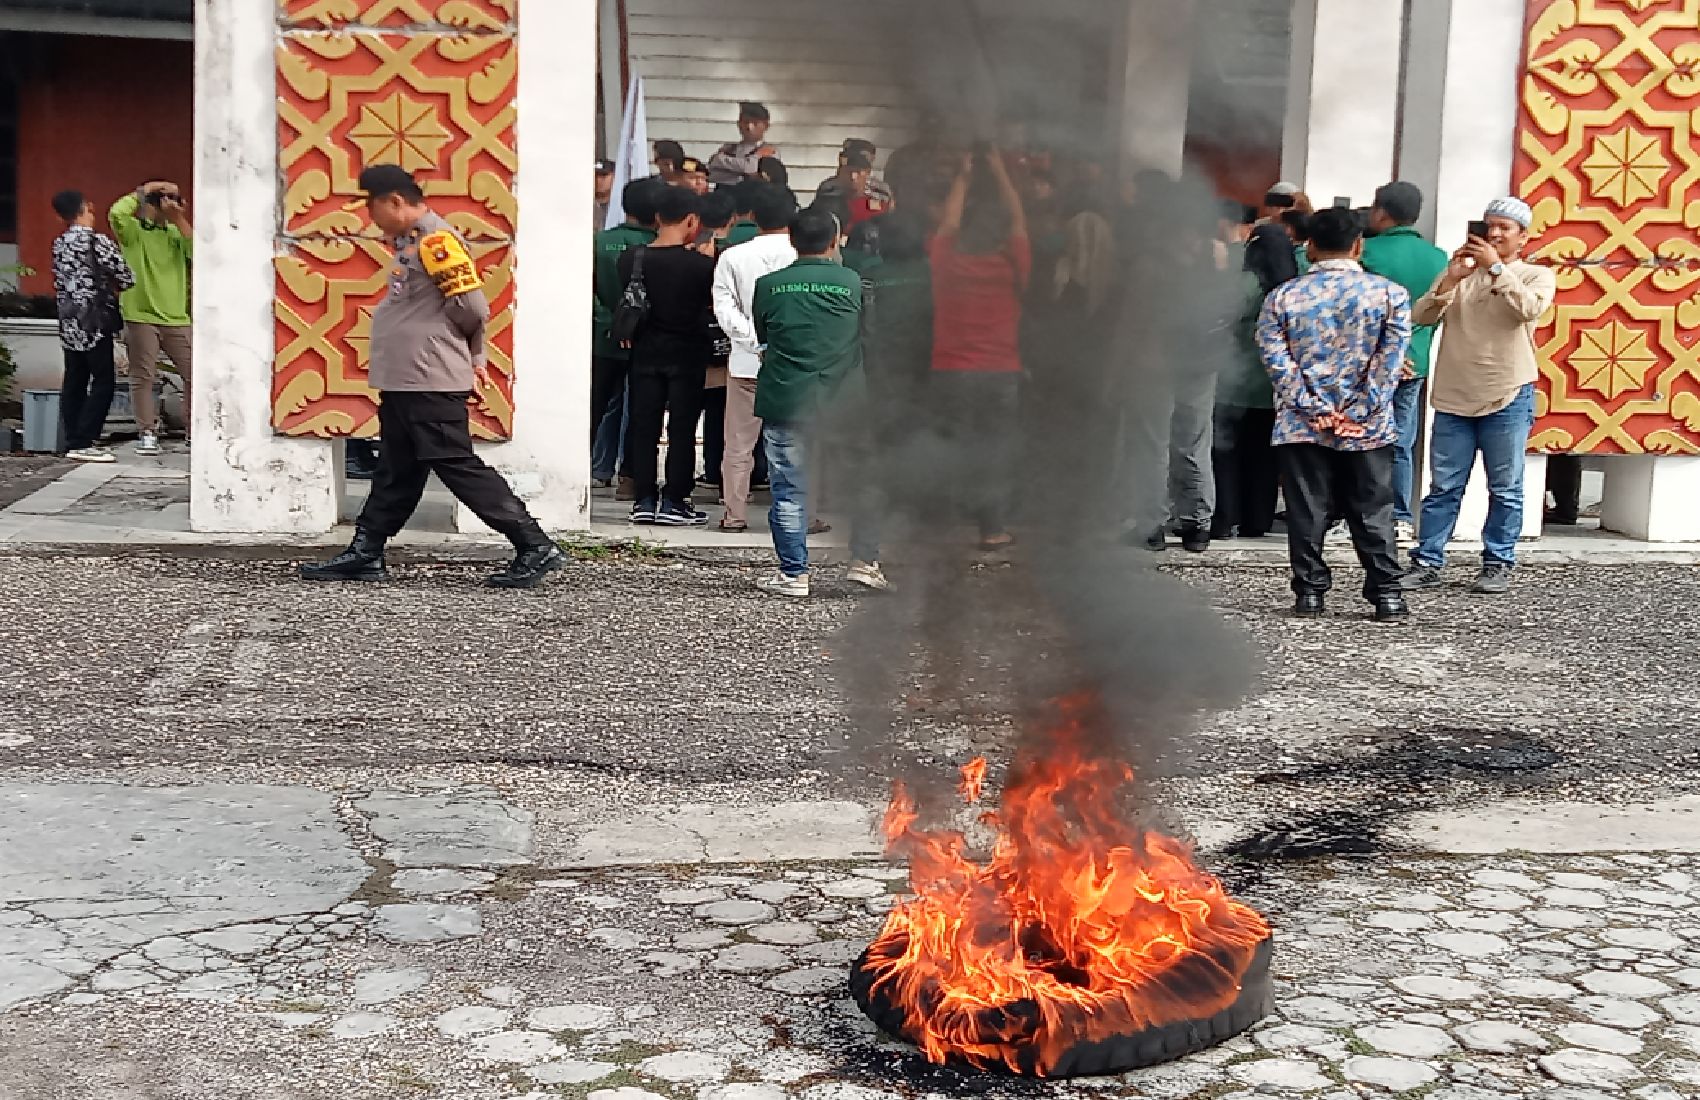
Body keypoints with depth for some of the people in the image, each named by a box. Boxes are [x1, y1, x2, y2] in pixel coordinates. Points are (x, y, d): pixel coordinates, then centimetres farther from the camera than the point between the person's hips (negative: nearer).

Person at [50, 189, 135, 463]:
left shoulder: (59, 244, 10)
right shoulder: (98, 242, -11)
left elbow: (59, 283, 15)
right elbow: (127, 278, -8)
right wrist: (113, 287, 12)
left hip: (68, 323, 7)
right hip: (95, 322, -7)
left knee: (74, 382, 9)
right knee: (103, 381, -3)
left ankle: (74, 442, 11)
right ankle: (83, 443, -9)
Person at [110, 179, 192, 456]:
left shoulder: (176, 233, 13)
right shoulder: (133, 230, 2)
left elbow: (198, 252, -5)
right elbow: (116, 213, -20)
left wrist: (179, 219, -10)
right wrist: (142, 191, -7)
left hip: (177, 319, 3)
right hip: (141, 317, -3)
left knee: (193, 374, 1)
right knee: (143, 377, -2)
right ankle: (148, 433, 4)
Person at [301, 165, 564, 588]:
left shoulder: (436, 239, -14)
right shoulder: (410, 240, 16)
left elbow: (471, 306, -18)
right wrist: (474, 358, 14)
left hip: (431, 385, -10)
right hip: (402, 382, 10)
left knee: (460, 468, -8)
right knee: (396, 474, 14)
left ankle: (536, 549, -5)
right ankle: (364, 555, 22)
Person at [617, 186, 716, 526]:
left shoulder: (631, 260, -3)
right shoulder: (701, 264, -13)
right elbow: (712, 308, -3)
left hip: (645, 352, 3)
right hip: (688, 354, -3)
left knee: (644, 427, 8)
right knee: (682, 429, 3)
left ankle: (644, 501, 11)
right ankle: (674, 502, 4)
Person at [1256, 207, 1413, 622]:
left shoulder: (1282, 297, 2)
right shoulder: (1390, 294, 0)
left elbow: (1277, 362, -5)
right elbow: (1388, 363, -6)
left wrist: (1315, 411, -7)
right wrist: (1360, 414, -6)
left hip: (1302, 427, 0)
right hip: (1369, 428, 0)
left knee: (1307, 513, 6)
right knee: (1373, 514, 7)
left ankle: (1310, 595, 8)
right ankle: (1387, 596, 9)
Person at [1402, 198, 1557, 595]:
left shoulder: (1537, 275, 5)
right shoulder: (1460, 272, 13)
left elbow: (1530, 309, -17)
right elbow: (1423, 317, 3)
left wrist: (1496, 267, -16)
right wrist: (1450, 280, -10)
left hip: (1508, 399, -2)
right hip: (1453, 398, 2)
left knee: (1505, 489, 4)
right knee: (1443, 487, 3)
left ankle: (1498, 564, 12)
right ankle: (1427, 563, 6)